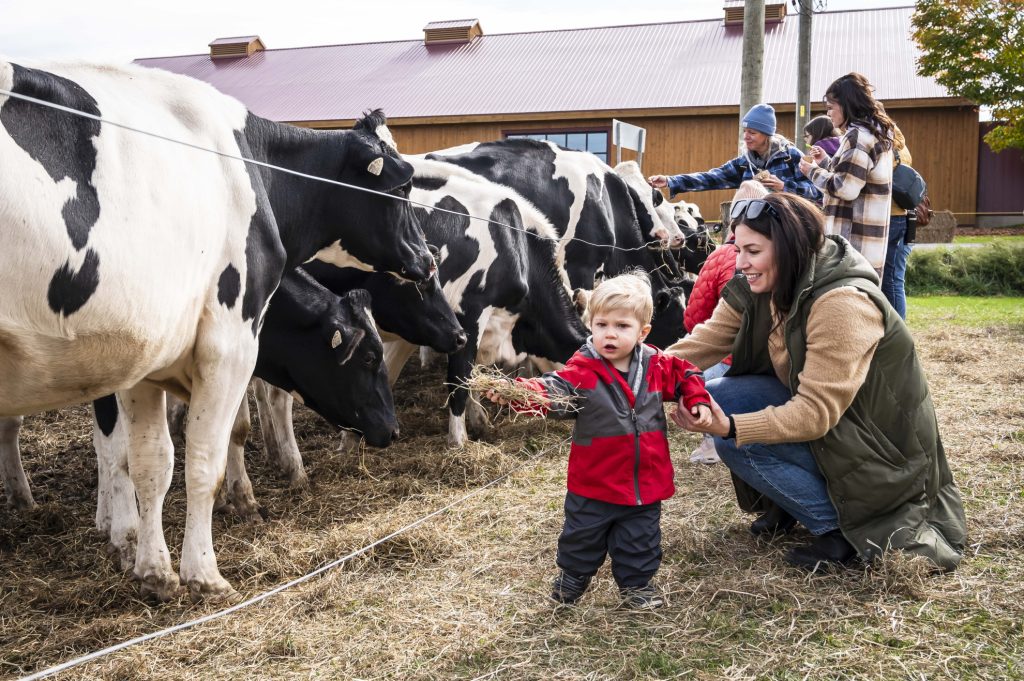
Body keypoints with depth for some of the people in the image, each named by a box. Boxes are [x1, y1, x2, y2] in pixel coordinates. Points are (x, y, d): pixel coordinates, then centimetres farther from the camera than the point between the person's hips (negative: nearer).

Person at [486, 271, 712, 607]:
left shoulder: (657, 365, -4)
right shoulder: (582, 370, -16)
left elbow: (685, 374, 16)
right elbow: (551, 389, -30)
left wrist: (698, 401, 3)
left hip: (646, 484, 2)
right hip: (593, 485, -2)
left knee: (640, 540, 17)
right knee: (582, 536, 16)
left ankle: (636, 583, 40)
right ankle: (572, 577, 41)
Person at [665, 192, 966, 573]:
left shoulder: (843, 304, -30)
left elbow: (816, 413, -32)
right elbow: (705, 342, -8)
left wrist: (729, 428, -42)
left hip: (878, 449, -8)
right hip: (812, 408, 8)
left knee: (736, 441, -23)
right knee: (714, 396, -8)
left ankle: (844, 529, -7)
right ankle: (785, 506, 11)